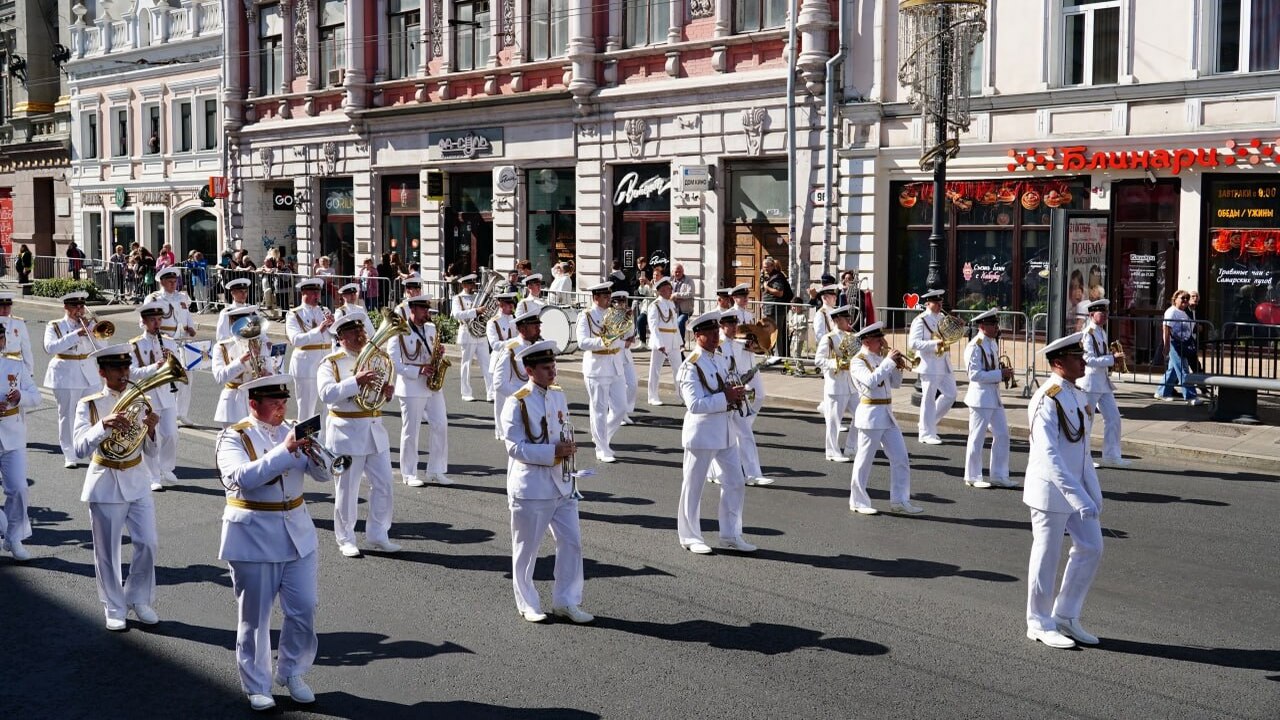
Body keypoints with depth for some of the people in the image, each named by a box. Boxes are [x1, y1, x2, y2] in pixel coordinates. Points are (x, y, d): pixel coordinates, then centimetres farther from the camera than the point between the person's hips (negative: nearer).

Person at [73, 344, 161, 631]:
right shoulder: (89, 405, -6)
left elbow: (149, 450, 3)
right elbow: (81, 448, -18)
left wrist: (150, 429, -19)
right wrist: (104, 424, -34)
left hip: (137, 482, 2)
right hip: (105, 485, -2)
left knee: (147, 544, 0)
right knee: (107, 551, 6)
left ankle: (139, 600, 20)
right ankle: (115, 609, 19)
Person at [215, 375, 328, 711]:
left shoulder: (292, 431, 5)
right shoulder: (234, 438, -8)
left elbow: (324, 474, -2)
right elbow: (240, 477, -26)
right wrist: (286, 450, -32)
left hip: (297, 535, 4)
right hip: (253, 539, -4)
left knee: (304, 610, 6)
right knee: (254, 616, 6)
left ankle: (292, 674, 25)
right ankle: (257, 686, 20)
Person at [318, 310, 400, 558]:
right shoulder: (331, 364, -6)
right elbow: (326, 394, -20)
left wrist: (388, 391, -5)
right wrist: (356, 381, -30)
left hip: (375, 430, 5)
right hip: (347, 433, -5)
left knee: (383, 485, 6)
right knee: (347, 489, 3)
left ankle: (378, 534, 19)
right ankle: (345, 539, 16)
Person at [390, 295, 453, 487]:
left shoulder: (431, 328, 11)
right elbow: (394, 362, -13)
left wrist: (439, 357, -3)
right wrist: (419, 371, -21)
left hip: (433, 386, 6)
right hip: (411, 387, -6)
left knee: (440, 426, 2)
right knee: (411, 430, 1)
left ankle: (436, 471, 11)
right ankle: (409, 474, 12)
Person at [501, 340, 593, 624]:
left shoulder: (559, 396, 9)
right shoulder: (517, 403, -13)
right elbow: (515, 447, -17)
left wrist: (569, 446, 1)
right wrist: (553, 452, -22)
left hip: (562, 484, 7)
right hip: (531, 487, -6)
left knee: (572, 542, 7)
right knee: (526, 549, 7)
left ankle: (566, 601, 19)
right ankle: (527, 605, 22)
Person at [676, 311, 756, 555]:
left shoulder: (722, 360, 11)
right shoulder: (691, 366, -15)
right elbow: (695, 404, -23)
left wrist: (738, 395, 0)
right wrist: (726, 397, -25)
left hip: (725, 431, 8)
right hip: (702, 432, -8)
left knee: (736, 483, 10)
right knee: (693, 486, 5)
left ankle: (730, 535, 22)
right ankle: (690, 537, 18)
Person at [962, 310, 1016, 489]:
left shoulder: (993, 343, 10)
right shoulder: (975, 347, -17)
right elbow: (975, 374, -22)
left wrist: (1004, 374, 3)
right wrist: (1000, 374, -21)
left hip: (994, 396, 9)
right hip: (980, 397, -9)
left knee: (1002, 434, 11)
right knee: (977, 437, 1)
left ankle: (999, 475, 21)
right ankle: (972, 477, 12)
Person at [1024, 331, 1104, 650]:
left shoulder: (1077, 395, 8)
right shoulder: (1047, 400, -20)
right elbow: (1048, 455, -27)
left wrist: (1093, 492, 12)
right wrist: (1077, 497, -31)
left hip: (1077, 487, 8)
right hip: (1051, 489, -8)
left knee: (1091, 548, 11)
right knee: (1047, 557, 4)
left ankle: (1066, 615, 24)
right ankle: (1040, 624, 19)